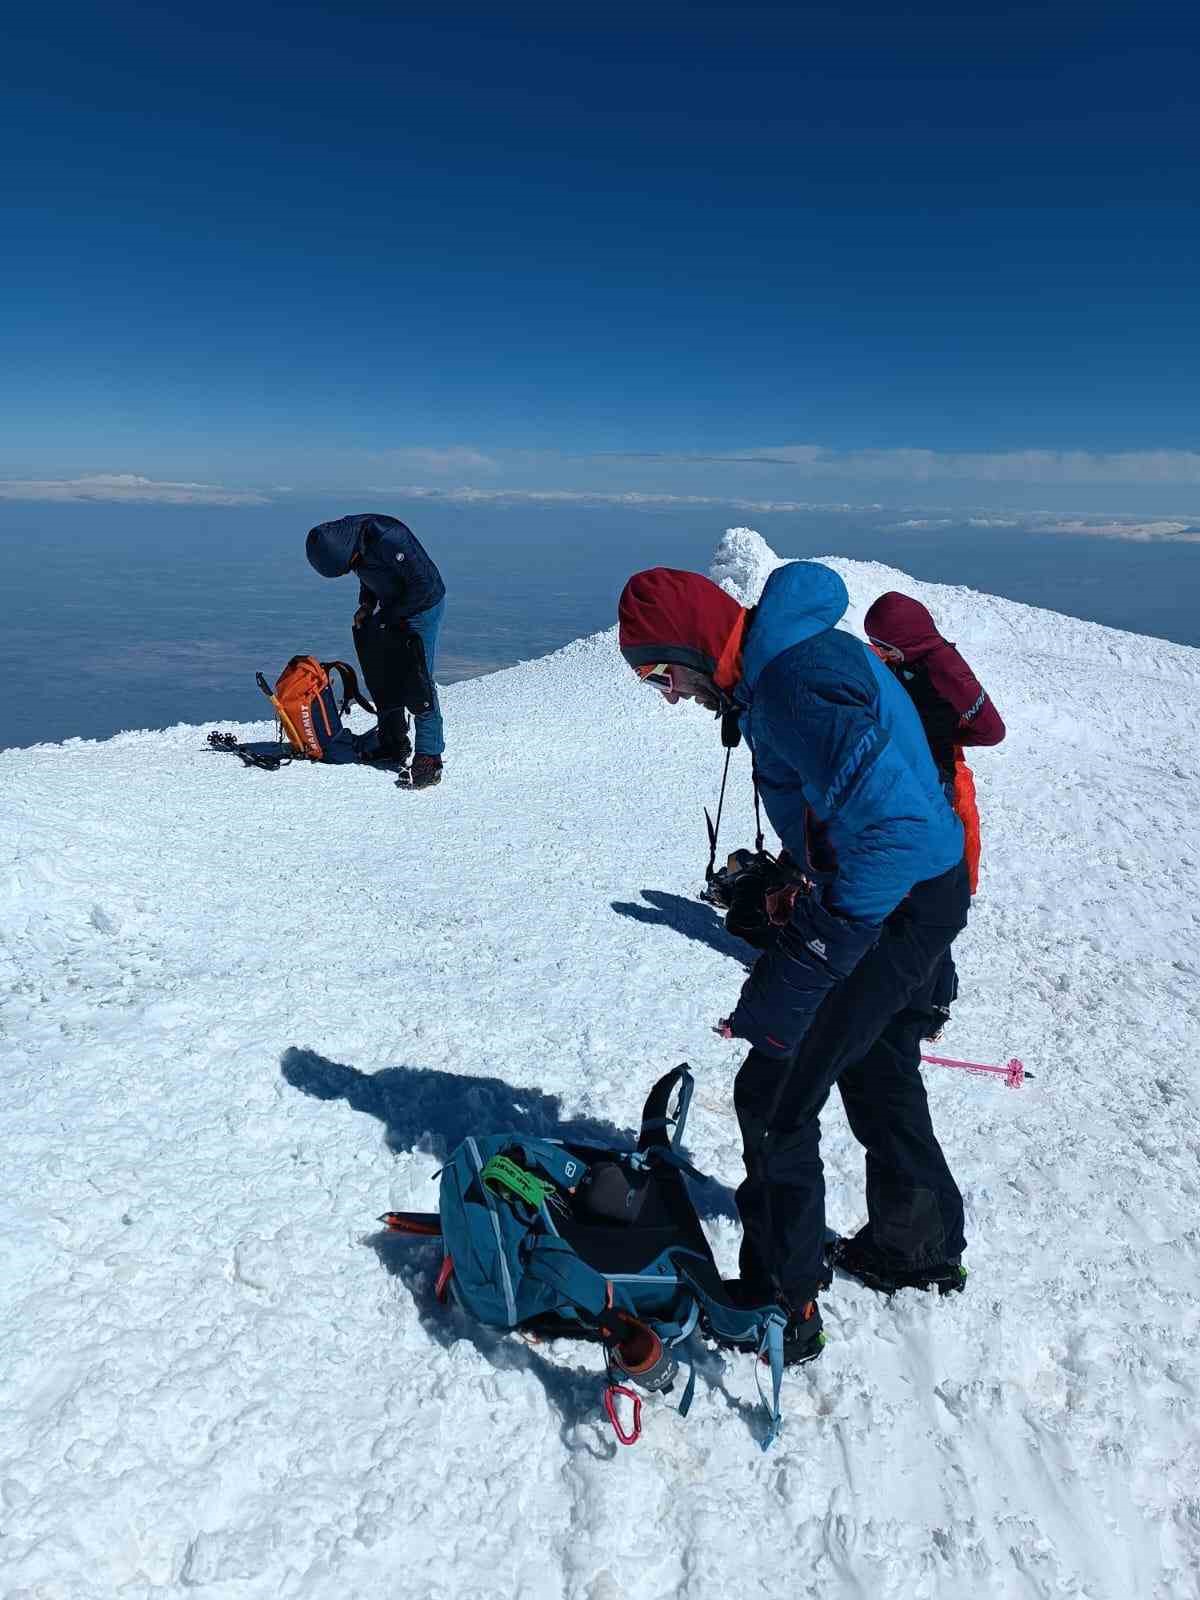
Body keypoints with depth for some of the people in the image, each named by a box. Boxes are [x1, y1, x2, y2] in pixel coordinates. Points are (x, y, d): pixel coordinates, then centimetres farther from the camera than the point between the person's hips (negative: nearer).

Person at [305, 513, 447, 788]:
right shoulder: (348, 540, -5)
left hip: (423, 608, -8)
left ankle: (429, 758, -8)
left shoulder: (388, 539, -31)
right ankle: (393, 746, 24)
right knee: (383, 683, 11)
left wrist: (388, 615, -19)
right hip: (391, 613, 8)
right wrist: (367, 604, -1)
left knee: (418, 685, -12)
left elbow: (424, 583, -26)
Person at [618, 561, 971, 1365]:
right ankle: (920, 1246, 46)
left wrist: (793, 974, -35)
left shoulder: (796, 682, -27)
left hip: (897, 904, -10)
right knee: (878, 1075, 26)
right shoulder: (793, 653, 5)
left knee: (774, 1096, -1)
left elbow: (891, 826, -35)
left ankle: (782, 1305, 16)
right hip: (911, 894, 10)